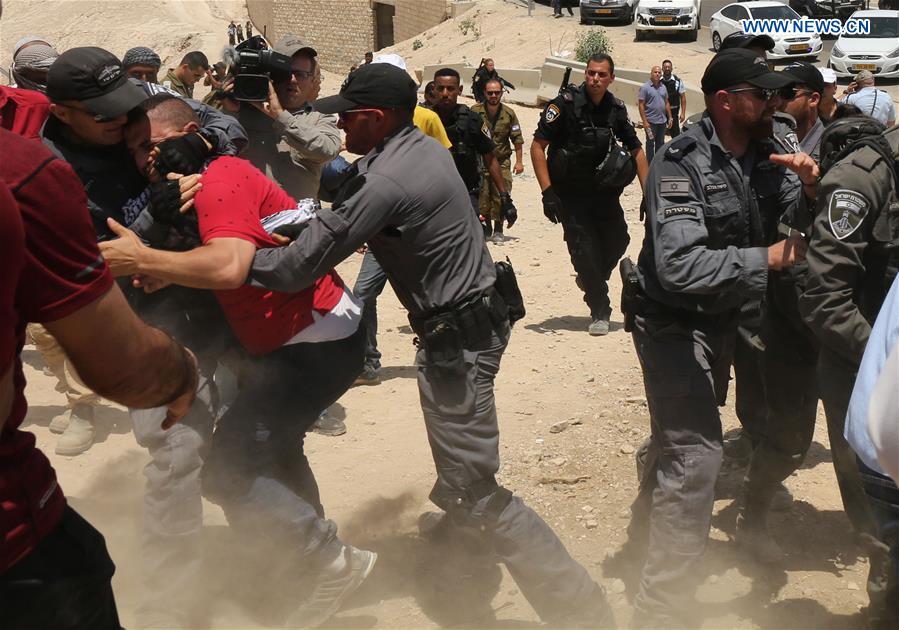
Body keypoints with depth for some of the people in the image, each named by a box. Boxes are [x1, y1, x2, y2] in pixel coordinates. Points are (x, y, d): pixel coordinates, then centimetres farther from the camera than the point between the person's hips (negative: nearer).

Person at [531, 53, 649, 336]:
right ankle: (599, 312, 5)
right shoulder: (565, 104, -15)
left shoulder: (616, 108, 0)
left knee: (618, 238, -4)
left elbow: (637, 151, 10)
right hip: (570, 192, -4)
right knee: (584, 246, -9)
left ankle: (591, 280, 27)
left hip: (603, 189, 4)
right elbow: (537, 146, -14)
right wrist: (548, 192, -20)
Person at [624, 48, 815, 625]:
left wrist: (809, 188, -18)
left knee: (682, 436, 24)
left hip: (721, 318, 8)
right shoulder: (683, 164, -23)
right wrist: (766, 259, -29)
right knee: (697, 453, -12)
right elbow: (680, 267, -33)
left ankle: (648, 532, 49)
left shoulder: (764, 155, -2)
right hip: (676, 321, -8)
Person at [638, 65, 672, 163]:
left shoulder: (663, 87, 9)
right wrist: (645, 122, -17)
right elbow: (641, 105, -11)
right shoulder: (645, 87, -9)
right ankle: (650, 165, 12)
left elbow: (667, 103, 16)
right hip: (651, 121, -6)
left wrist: (670, 118, 10)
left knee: (660, 143, 14)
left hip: (662, 121, 6)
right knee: (650, 143, 4)